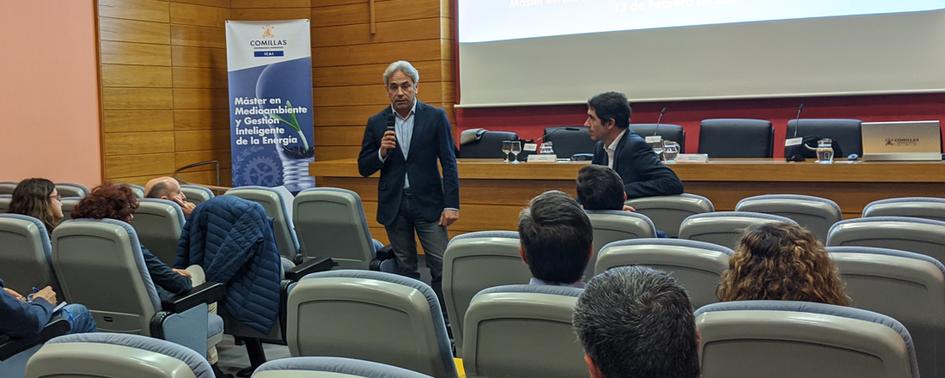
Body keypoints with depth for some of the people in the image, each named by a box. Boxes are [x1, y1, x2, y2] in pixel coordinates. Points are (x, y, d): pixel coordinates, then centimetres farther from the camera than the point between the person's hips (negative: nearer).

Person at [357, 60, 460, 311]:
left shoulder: (435, 117, -1)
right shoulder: (376, 123, 5)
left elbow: (449, 163, -2)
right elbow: (364, 168, 7)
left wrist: (452, 205, -9)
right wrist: (382, 152, -14)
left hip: (428, 203, -2)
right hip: (393, 205, 2)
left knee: (442, 267, -5)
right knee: (405, 269, 10)